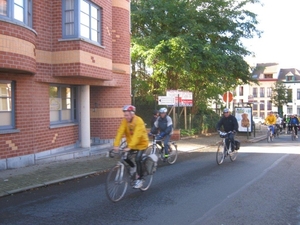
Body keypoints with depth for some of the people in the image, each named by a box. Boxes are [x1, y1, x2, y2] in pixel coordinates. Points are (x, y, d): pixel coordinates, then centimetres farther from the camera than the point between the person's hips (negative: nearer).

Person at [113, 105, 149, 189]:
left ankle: (139, 179, -5)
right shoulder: (124, 121, -11)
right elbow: (120, 132, -21)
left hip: (141, 143, -6)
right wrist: (116, 145, -32)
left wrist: (130, 147, -45)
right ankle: (132, 167, 19)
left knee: (137, 159, -21)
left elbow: (136, 135, -36)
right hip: (131, 143, 6)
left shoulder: (139, 121, -27)